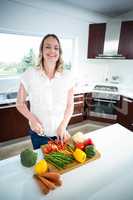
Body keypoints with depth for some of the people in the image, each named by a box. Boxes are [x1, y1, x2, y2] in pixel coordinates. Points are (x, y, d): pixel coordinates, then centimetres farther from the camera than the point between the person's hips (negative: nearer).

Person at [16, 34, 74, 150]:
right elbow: (20, 103, -3)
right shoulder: (29, 75, -12)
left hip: (61, 132, 1)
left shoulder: (67, 76, -9)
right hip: (38, 133, -1)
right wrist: (33, 120, -16)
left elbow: (70, 105, -2)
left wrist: (63, 126, -11)